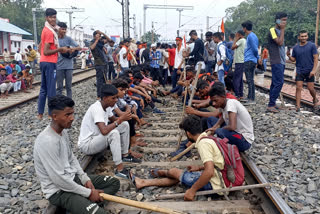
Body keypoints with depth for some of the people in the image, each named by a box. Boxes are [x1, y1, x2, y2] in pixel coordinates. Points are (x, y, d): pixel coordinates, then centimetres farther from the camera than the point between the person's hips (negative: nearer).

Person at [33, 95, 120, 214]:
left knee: (114, 183, 7)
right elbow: (59, 179, -27)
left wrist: (85, 178, 1)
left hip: (72, 178, 9)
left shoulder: (63, 131, 2)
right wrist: (88, 193, -18)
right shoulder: (47, 141, -28)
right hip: (58, 190, -9)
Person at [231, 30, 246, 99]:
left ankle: (237, 95, -11)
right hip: (241, 62, 10)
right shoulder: (244, 41, 19)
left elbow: (233, 47, -11)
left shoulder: (241, 40, -10)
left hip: (239, 62, -10)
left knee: (236, 79, -10)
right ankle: (241, 95, 17)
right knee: (240, 79, 13)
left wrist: (236, 39, -4)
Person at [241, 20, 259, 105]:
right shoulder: (252, 36, 18)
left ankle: (252, 99, -7)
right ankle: (250, 98, 22)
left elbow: (255, 49, -18)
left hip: (249, 61, -10)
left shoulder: (251, 36, -14)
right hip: (250, 61, 10)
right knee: (250, 80, 14)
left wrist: (257, 58, -5)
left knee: (250, 80, -8)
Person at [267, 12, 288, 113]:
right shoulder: (273, 30, -7)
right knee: (279, 83, -15)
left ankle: (272, 103, 15)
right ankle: (271, 105, -13)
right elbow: (280, 42, -19)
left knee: (275, 83, 10)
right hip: (276, 62, -9)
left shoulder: (280, 31, 20)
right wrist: (282, 29, -12)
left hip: (281, 62, 9)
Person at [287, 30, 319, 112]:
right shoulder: (295, 48, 5)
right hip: (299, 71, 2)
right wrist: (289, 56, -11)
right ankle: (297, 106, -2)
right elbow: (293, 59, 11)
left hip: (309, 71, -2)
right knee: (298, 88, -4)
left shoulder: (312, 46, -3)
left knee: (311, 88, 3)